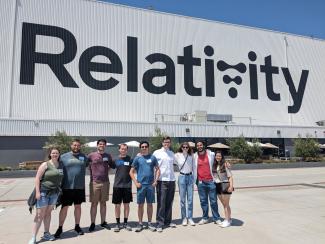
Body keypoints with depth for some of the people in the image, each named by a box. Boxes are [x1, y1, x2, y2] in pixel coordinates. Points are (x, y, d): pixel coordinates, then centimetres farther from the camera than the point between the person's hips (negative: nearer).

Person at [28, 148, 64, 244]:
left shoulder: (60, 165, 7)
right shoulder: (45, 165, -9)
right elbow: (37, 178, -11)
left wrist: (60, 190, 13)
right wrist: (37, 192, -17)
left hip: (54, 193, 5)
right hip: (43, 192, -5)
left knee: (48, 213, 13)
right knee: (39, 215, -3)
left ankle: (46, 234, 23)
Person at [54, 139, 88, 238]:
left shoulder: (84, 157, 5)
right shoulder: (64, 157, -2)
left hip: (80, 187, 2)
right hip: (67, 187, -2)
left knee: (78, 206, 13)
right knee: (64, 207, 4)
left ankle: (77, 226, 27)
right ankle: (60, 228, 18)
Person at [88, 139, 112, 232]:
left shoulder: (108, 156, 7)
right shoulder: (91, 155, -3)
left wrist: (106, 170, 6)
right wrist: (92, 172, 2)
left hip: (105, 182, 3)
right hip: (94, 182, -3)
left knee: (103, 203, 11)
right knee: (94, 203, 2)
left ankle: (103, 222, 22)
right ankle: (92, 223, 12)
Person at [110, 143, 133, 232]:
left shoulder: (130, 159, 1)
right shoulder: (115, 160, 3)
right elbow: (110, 168, 13)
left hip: (127, 185, 0)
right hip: (117, 185, 0)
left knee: (126, 205, 9)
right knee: (117, 205, 7)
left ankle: (125, 223, 22)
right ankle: (118, 223, 20)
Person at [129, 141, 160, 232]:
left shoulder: (152, 157, 4)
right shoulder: (137, 158, 2)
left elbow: (157, 170, 8)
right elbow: (131, 172, 4)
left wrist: (156, 180, -2)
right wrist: (136, 182, -5)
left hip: (150, 184, 1)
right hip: (141, 185, -1)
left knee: (150, 204, 8)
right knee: (140, 204, 6)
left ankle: (150, 223, 20)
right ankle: (140, 223, 18)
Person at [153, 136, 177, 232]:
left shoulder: (172, 153, 13)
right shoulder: (157, 153, -1)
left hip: (171, 180, 5)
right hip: (162, 180, -5)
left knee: (169, 202, 11)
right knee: (161, 203, -4)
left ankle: (168, 221, 23)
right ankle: (160, 223, 5)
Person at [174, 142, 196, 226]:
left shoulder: (191, 156, 4)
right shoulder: (177, 155, -3)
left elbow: (194, 168, 8)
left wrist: (194, 179, 5)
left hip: (190, 177, 2)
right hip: (182, 177, -2)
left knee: (190, 199, 4)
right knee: (182, 199, 3)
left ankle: (190, 218, 13)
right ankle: (184, 218, 14)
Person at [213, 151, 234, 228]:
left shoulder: (225, 165, -9)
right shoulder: (214, 165, 9)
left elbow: (230, 176, -12)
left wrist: (231, 186, -21)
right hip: (218, 186, 6)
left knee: (226, 204, 0)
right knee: (224, 204, 14)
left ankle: (227, 221, 8)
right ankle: (228, 219, 25)